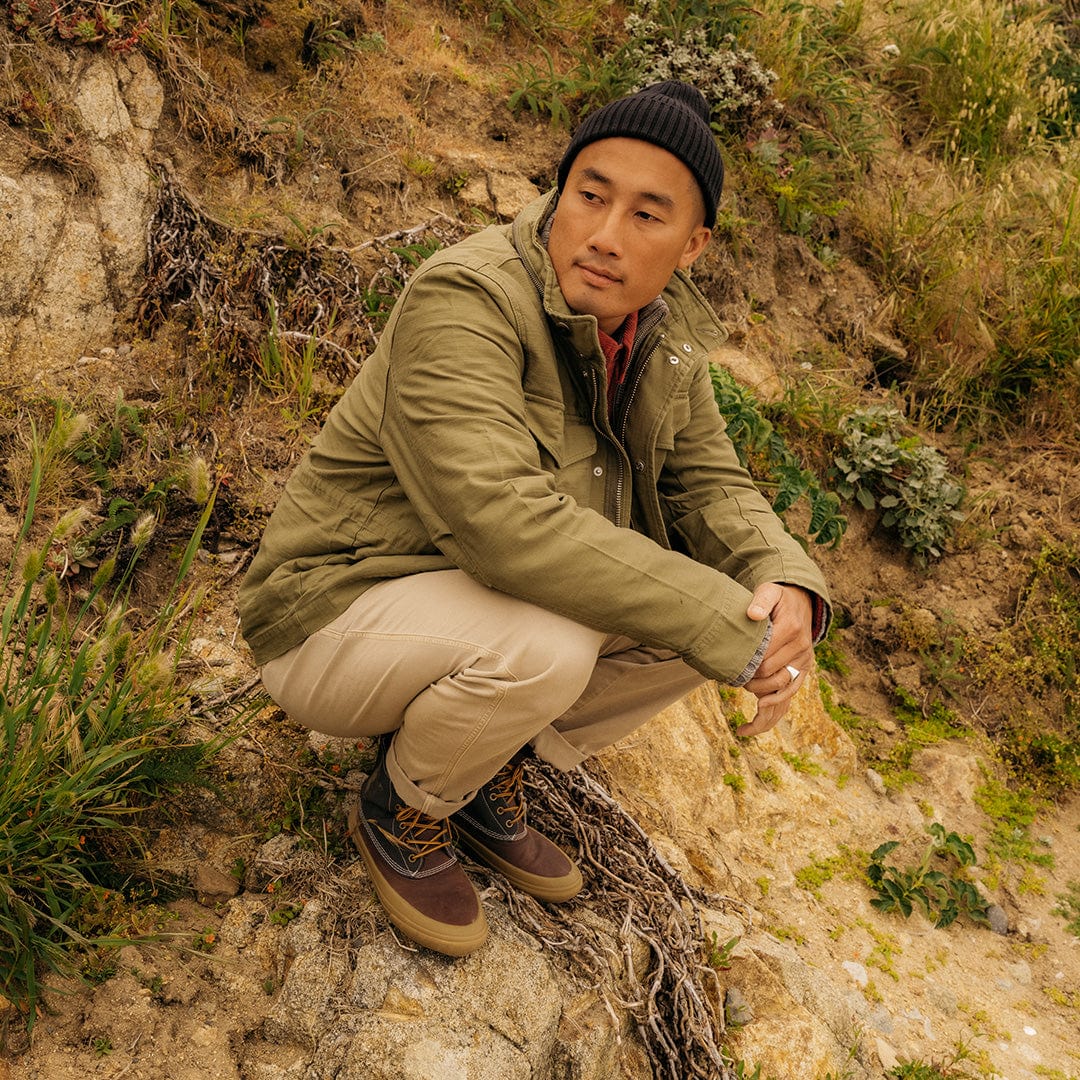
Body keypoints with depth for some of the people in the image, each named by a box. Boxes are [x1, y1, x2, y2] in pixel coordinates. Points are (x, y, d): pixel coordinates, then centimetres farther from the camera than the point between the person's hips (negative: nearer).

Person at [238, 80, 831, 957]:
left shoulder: (662, 325, -2)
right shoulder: (465, 301, -27)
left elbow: (705, 481, 1)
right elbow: (505, 523, -38)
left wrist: (789, 594, -21)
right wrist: (730, 630, -34)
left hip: (487, 608, 7)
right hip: (342, 619, -7)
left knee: (725, 593, -5)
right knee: (545, 645, -35)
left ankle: (486, 778, 9)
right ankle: (404, 806, -1)